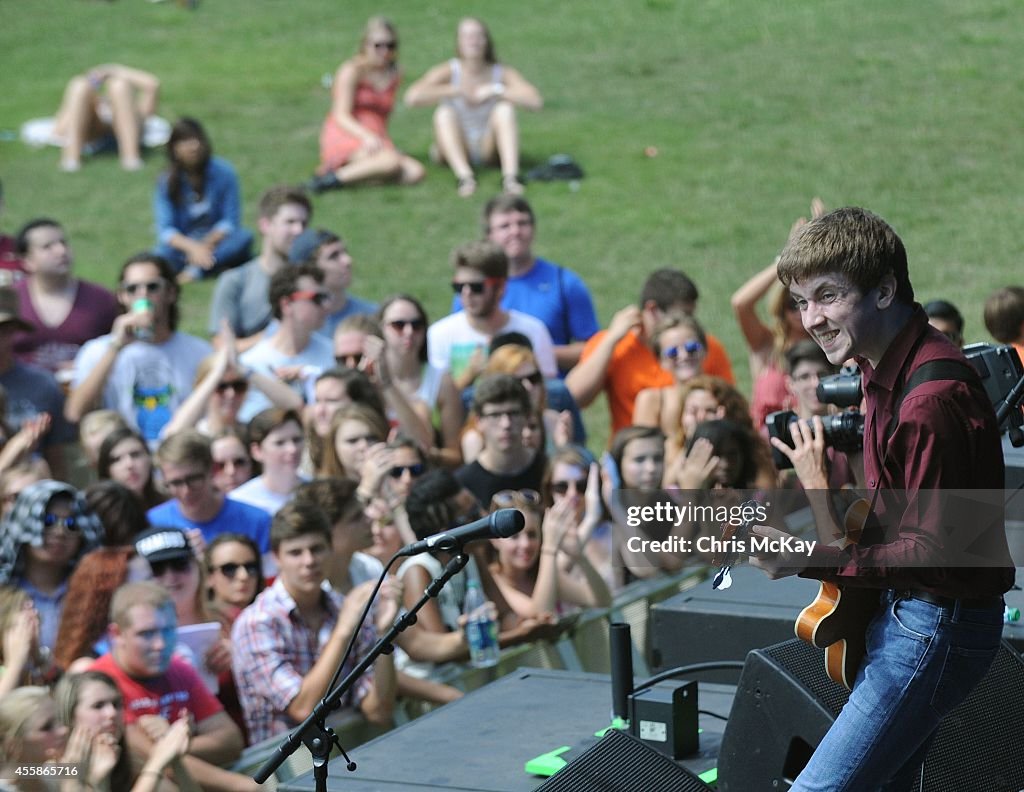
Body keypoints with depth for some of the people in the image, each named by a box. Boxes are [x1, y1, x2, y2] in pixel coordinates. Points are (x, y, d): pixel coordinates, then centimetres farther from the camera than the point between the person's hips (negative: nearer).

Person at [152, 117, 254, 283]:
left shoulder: (222, 172, -5)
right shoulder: (166, 181, -5)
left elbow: (231, 220, -6)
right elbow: (165, 229, -11)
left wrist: (206, 245, -20)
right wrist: (193, 247, -29)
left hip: (216, 240, 1)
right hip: (184, 243, -1)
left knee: (245, 236, -31)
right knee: (160, 255, -32)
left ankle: (196, 269, -32)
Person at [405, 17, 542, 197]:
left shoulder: (502, 73, -5)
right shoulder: (449, 72, -8)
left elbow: (535, 101, -20)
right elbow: (412, 97, -26)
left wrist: (495, 90, -20)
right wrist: (457, 91, -21)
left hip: (489, 148, 1)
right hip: (456, 149, -1)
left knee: (505, 109, -21)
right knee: (444, 113, -25)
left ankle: (510, 176, -39)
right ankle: (464, 175, -46)